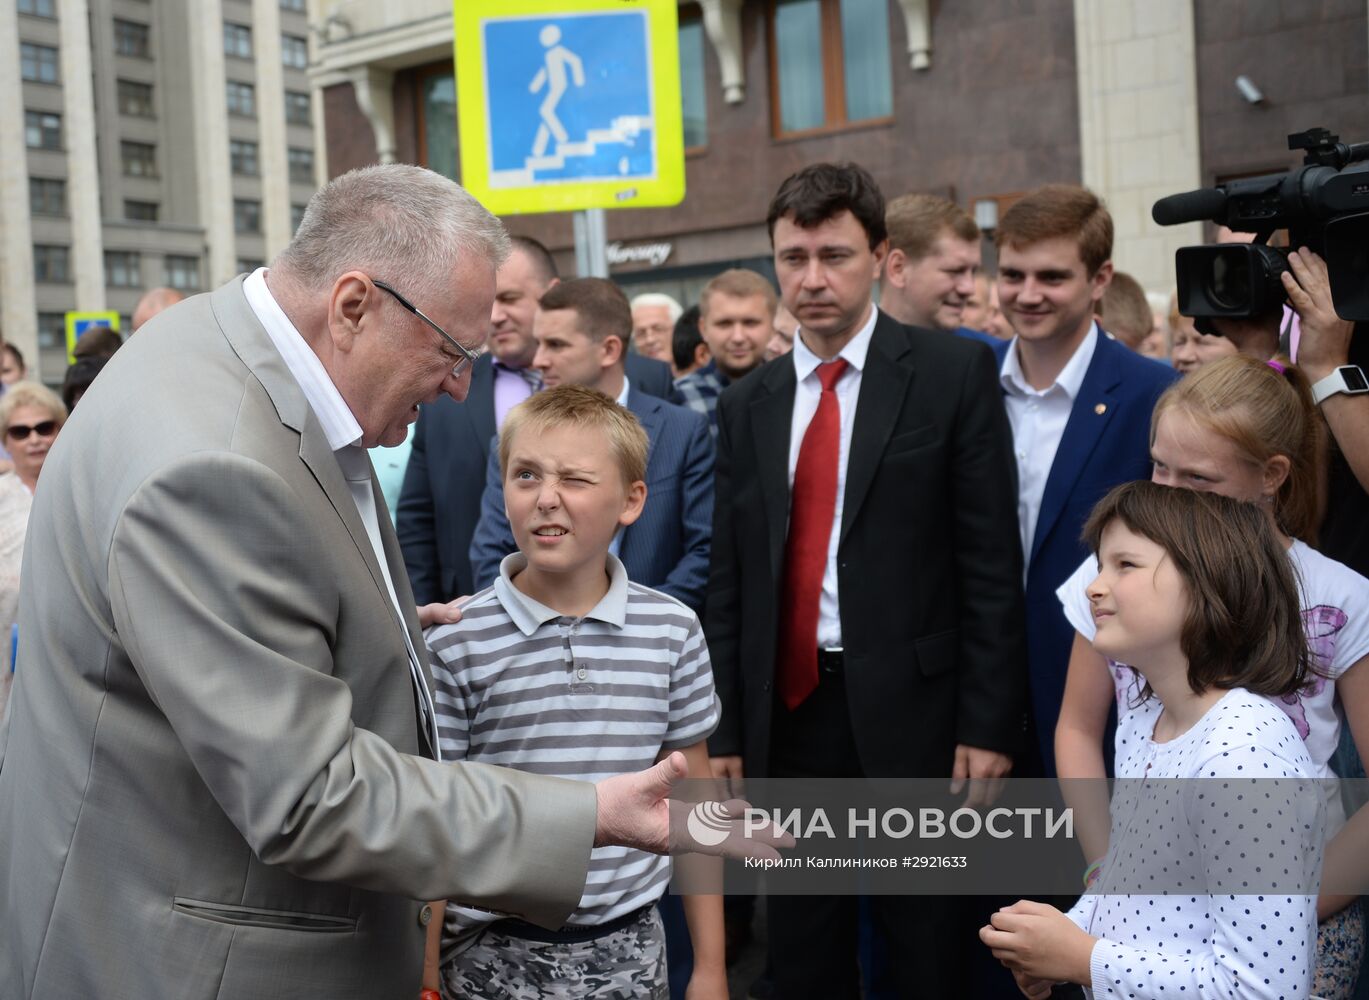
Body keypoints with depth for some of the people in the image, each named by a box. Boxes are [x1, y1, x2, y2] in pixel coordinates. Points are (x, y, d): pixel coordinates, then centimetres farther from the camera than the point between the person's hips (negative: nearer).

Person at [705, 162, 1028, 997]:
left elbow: (992, 562, -7)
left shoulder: (954, 374, -4)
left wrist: (989, 722, -10)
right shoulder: (748, 404, 9)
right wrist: (725, 727, 7)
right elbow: (730, 581, 10)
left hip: (912, 709, -4)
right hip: (786, 711, 4)